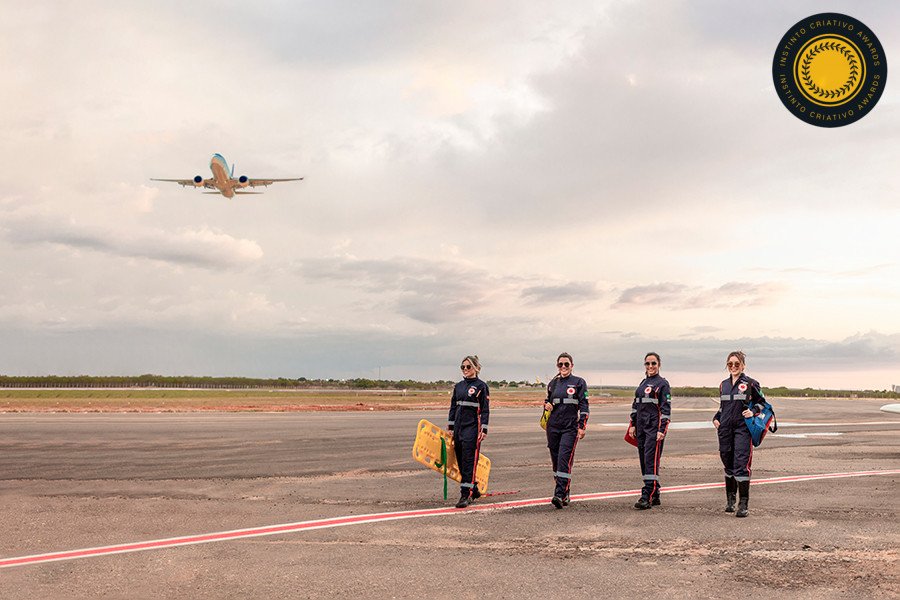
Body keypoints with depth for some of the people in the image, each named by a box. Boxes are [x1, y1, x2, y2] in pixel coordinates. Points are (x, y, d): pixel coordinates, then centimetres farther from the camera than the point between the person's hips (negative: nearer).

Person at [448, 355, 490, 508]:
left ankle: (466, 495, -10)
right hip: (458, 426, 7)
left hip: (473, 426, -6)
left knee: (469, 460, -10)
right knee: (460, 460, 8)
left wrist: (484, 429, -11)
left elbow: (485, 410, -6)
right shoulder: (458, 386, 13)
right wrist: (450, 426, 13)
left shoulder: (481, 386, -4)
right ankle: (473, 489, 24)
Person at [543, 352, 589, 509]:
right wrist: (546, 405, 1)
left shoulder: (578, 382, 1)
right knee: (556, 461, 6)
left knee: (564, 460, -15)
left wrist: (582, 426, -9)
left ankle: (560, 494, -20)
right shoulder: (553, 383, 13)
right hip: (553, 426, 5)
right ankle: (564, 494, 17)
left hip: (570, 427, -5)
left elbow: (584, 406, -2)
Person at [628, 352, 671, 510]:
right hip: (641, 426, 8)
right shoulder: (643, 383, 18)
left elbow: (666, 408, -8)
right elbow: (635, 405, 21)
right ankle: (655, 496, 15)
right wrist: (633, 424, 13)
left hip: (655, 426, -7)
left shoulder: (662, 383, -3)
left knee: (651, 460, -12)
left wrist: (662, 430, -15)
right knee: (643, 460, 7)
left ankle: (647, 497, -15)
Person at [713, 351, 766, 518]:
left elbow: (762, 402, 6)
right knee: (728, 464, 11)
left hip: (743, 428, -5)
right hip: (725, 428, 5)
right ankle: (730, 499, 25)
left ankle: (743, 504, -6)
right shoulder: (724, 385, 14)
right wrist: (716, 418, 9)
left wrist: (753, 411, -12)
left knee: (741, 465, -11)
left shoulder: (750, 383, -1)